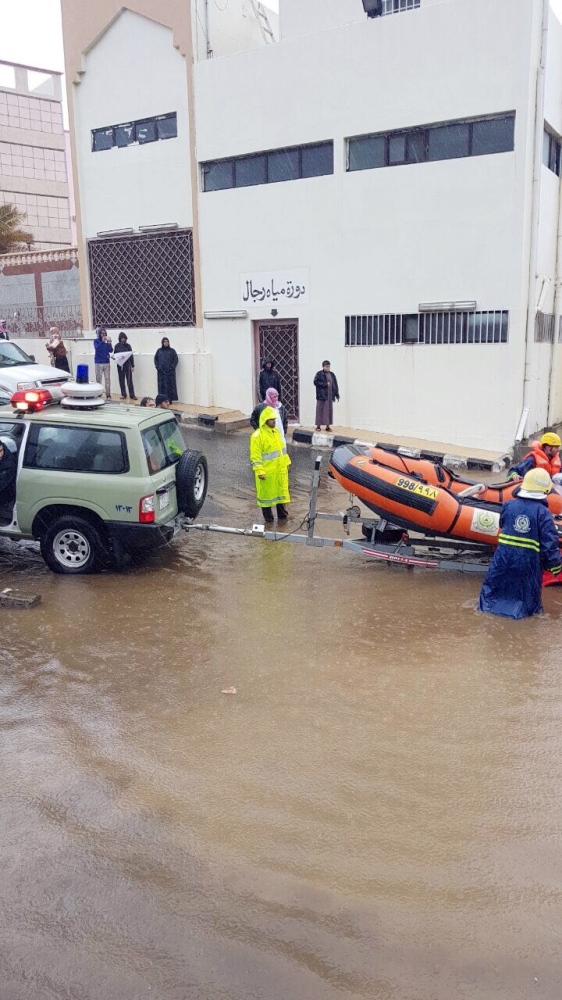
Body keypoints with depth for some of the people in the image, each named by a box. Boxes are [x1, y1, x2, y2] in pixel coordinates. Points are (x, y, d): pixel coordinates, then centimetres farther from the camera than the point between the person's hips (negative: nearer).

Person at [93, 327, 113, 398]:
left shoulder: (107, 341, 6)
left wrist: (109, 342, -12)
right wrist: (102, 341, -21)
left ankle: (108, 395, 7)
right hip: (99, 363, -3)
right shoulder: (96, 341, -1)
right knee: (99, 380, -1)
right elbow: (97, 348, -18)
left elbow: (111, 350, -1)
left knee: (107, 379, 3)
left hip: (106, 362, 3)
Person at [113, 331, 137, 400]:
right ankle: (123, 394, 11)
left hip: (127, 365, -1)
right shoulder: (117, 346, 5)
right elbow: (114, 355, 12)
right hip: (120, 365, 1)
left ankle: (132, 395, -1)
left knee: (129, 380, -3)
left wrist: (132, 366, 0)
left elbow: (131, 356, 4)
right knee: (121, 381, 4)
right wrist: (114, 357, -12)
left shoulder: (128, 346, 3)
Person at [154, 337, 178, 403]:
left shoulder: (172, 350, 5)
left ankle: (170, 399, -1)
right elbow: (155, 359, 11)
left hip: (170, 371, -2)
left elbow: (176, 359, 1)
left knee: (170, 385, -4)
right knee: (161, 385, 0)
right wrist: (157, 367, -1)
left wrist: (172, 367, -9)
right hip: (161, 371, 2)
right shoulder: (159, 350, 10)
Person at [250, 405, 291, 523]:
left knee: (281, 491, 17)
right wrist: (259, 471, -21)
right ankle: (268, 519, 18)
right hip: (266, 472, -7)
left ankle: (283, 515, 31)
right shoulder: (257, 436, -16)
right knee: (266, 494, 6)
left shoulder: (276, 431, 8)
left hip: (280, 470, 7)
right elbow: (255, 456, -18)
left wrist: (286, 462, 16)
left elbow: (282, 448, 17)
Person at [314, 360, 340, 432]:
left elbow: (335, 385, 12)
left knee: (329, 410, 4)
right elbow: (316, 382, -10)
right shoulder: (319, 374, -1)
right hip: (321, 395, -4)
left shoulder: (332, 374, 13)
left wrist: (337, 395, 8)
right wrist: (325, 384, -14)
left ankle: (328, 425, 10)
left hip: (330, 395, 4)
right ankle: (318, 425, 3)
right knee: (320, 410, -2)